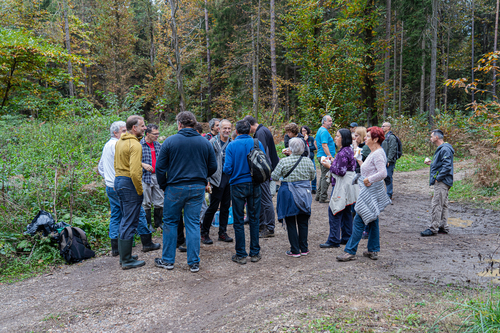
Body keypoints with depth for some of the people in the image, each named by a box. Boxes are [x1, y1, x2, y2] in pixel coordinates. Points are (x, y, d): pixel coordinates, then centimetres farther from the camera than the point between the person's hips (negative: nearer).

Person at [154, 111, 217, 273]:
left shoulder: (170, 141, -5)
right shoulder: (205, 142, 3)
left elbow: (160, 168, -5)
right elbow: (213, 167, 7)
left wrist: (164, 186, 8)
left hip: (175, 188, -2)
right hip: (198, 189, 2)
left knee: (170, 223, 12)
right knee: (193, 224, 8)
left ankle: (168, 260, 21)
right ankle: (194, 263, 11)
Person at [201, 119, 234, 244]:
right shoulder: (213, 142, -6)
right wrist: (207, 179, -14)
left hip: (230, 177, 6)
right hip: (218, 178, -5)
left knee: (226, 206, 10)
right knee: (213, 206, -3)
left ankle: (222, 232, 20)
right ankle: (204, 233, 10)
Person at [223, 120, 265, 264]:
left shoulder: (231, 146, -8)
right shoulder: (257, 143, -2)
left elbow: (227, 169, -12)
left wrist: (224, 168, 11)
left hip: (238, 186, -2)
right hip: (254, 185, 2)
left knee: (238, 221, 6)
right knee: (254, 219, 12)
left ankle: (241, 255, 11)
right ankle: (255, 253, 19)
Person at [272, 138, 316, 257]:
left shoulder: (284, 161, -13)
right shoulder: (308, 161, -4)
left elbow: (274, 176, -8)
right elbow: (313, 176, 9)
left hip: (289, 194, -3)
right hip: (304, 193, 3)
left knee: (291, 223, 6)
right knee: (303, 222, 14)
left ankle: (295, 250, 10)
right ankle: (304, 249, 22)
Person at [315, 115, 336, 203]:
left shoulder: (320, 130, 18)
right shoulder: (324, 131, -15)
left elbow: (316, 142, 28)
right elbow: (324, 145, -23)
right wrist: (330, 156, -27)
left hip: (321, 156, 11)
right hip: (325, 157, -11)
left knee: (323, 176, 16)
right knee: (325, 177, -8)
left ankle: (318, 196, 22)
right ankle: (323, 198, -5)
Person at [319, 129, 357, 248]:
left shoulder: (343, 153, -19)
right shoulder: (349, 150, 12)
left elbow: (341, 172, -24)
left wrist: (329, 166, -10)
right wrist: (333, 162, 13)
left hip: (342, 185, -11)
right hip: (349, 184, 11)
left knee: (334, 211, -6)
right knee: (346, 211, 16)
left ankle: (334, 240, -2)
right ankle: (347, 237, 24)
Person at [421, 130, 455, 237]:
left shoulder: (445, 149, -16)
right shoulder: (440, 149, 18)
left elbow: (447, 166, -23)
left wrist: (438, 178, -20)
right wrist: (431, 163, 13)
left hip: (442, 182, -11)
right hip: (441, 182, 11)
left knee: (436, 205, -10)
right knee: (443, 205, 14)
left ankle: (433, 228, -7)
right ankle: (444, 227, 21)